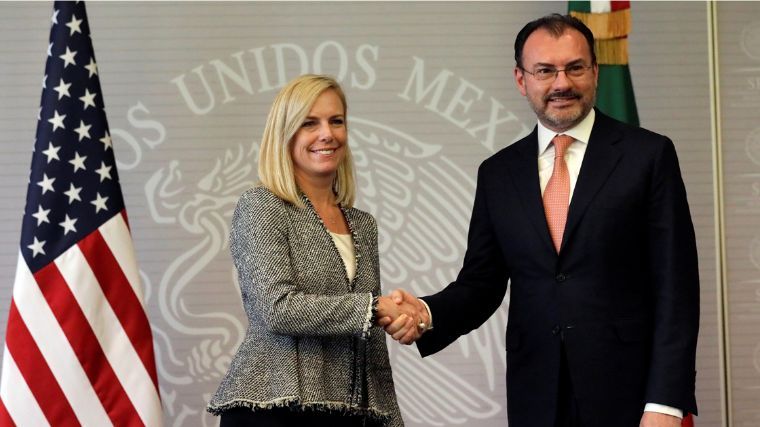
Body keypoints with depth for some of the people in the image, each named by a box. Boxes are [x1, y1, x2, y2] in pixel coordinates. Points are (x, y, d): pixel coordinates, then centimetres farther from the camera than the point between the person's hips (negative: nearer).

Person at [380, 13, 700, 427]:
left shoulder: (648, 155, -2)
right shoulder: (498, 173, 9)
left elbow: (674, 285, -6)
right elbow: (481, 283, 11)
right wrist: (427, 313, -11)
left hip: (628, 393, -3)